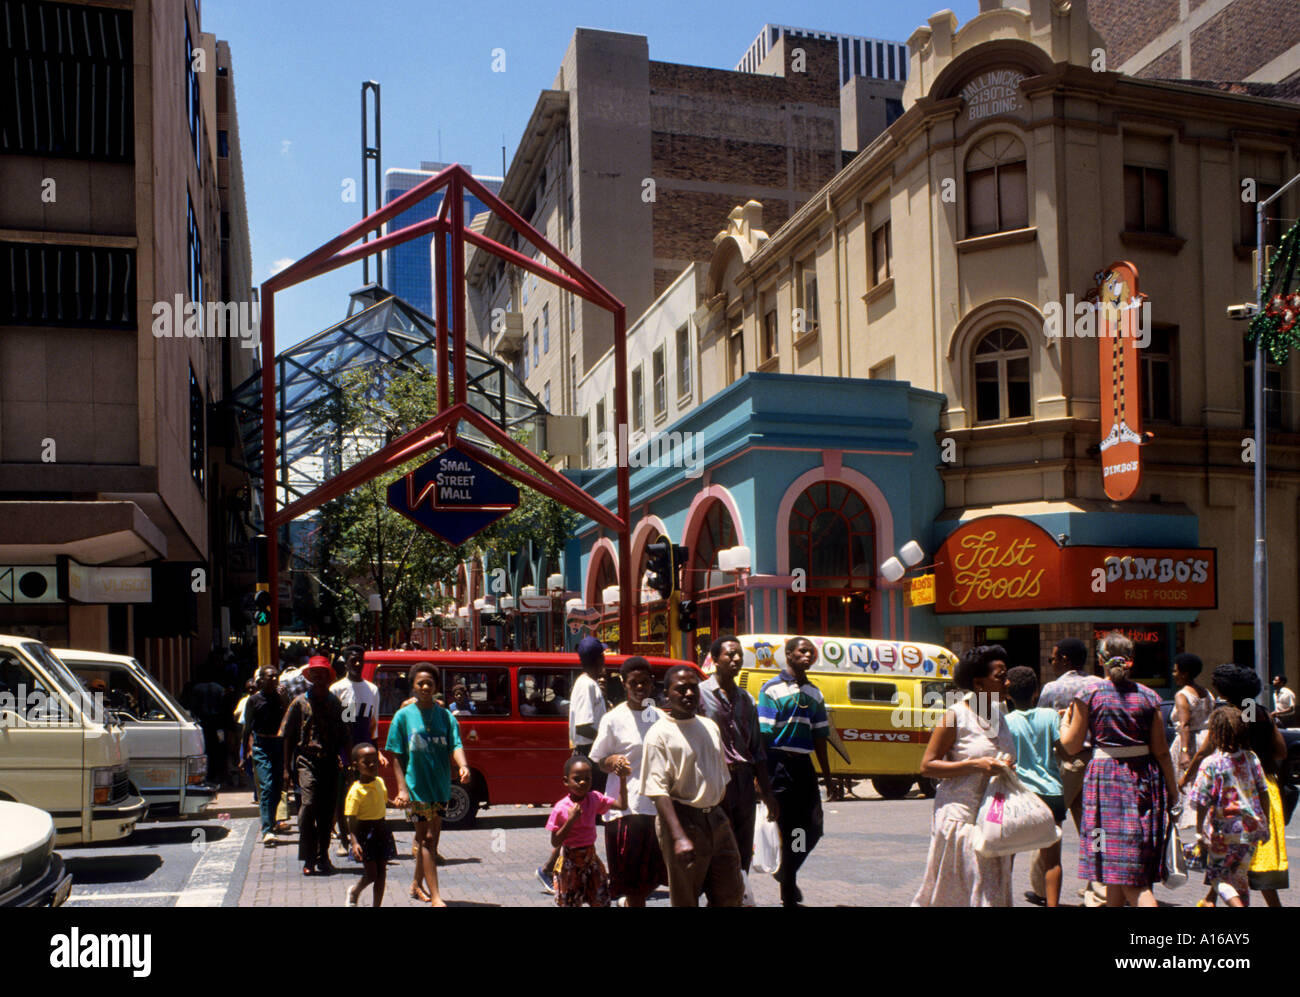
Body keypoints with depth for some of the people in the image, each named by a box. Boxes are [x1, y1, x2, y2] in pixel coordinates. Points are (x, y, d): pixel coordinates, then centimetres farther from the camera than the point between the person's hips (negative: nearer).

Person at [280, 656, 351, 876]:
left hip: (330, 761, 3)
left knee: (327, 811, 5)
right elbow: (288, 737, 5)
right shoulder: (300, 702, 3)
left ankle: (323, 856, 18)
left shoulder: (335, 703, 10)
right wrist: (287, 768, 2)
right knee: (309, 804, -16)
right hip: (307, 760, -3)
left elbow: (344, 736, 12)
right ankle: (308, 859, -9)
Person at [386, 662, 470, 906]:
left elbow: (455, 745, -6)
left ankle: (417, 886, 32)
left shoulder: (445, 716, 6)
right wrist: (402, 788, -11)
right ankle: (435, 897, -8)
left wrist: (463, 765, -27)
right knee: (427, 838, -7)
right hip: (415, 787, -4)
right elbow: (397, 757, -2)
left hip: (440, 786, 4)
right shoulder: (404, 716, -2)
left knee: (429, 838, 14)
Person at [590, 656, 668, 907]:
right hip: (627, 808, -5)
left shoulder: (660, 717, 10)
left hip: (657, 804, 5)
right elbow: (597, 759, 0)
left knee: (654, 876, 12)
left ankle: (627, 901, 37)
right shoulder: (614, 719, -3)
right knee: (635, 880, -2)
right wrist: (612, 761, -20)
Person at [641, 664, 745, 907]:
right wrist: (679, 837, -27)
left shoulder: (710, 727, 11)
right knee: (685, 900, 2)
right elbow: (659, 791, -17)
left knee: (732, 896, 9)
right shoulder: (660, 734, -10)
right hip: (683, 821, -6)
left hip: (716, 820, 6)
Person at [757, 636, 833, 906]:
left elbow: (819, 736, 16)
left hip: (803, 765, 6)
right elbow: (763, 734, -10)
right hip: (780, 764, -6)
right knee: (789, 830, -3)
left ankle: (787, 873, 31)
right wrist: (762, 774, -15)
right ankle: (789, 897, 8)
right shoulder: (773, 689, -5)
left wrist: (827, 774, 13)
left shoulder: (814, 693, 14)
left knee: (813, 828, 6)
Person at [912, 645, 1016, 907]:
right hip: (960, 817, -7)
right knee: (951, 892, -5)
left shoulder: (998, 714, 11)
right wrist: (975, 765, -21)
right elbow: (927, 765, -12)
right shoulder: (956, 715, -10)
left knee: (994, 890, 7)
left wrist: (1006, 767, 5)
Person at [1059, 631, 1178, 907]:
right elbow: (1161, 750, 2)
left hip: (1106, 778, -4)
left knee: (1118, 863, -4)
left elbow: (1071, 745, -1)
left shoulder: (1090, 695, -6)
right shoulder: (1148, 697, 2)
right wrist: (1172, 787, 12)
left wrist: (1065, 721, 19)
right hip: (1143, 778, 4)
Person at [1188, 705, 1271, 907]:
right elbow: (1264, 793, 7)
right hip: (1252, 828, 5)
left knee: (1218, 876, 8)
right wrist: (1265, 825, 17)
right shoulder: (1251, 758, 0)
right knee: (1240, 877, 20)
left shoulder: (1210, 764, -14)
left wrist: (1201, 832, -4)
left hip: (1225, 831, -5)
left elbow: (1202, 803, -14)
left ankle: (1237, 905, -13)